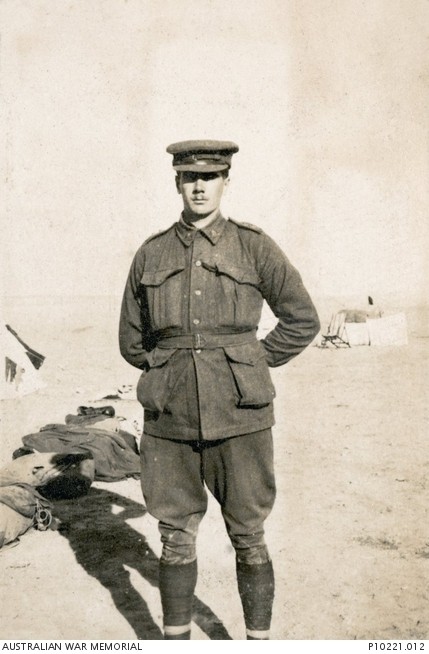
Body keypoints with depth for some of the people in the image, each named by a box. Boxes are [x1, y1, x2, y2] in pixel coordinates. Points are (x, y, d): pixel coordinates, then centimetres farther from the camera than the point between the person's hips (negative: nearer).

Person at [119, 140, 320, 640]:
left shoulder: (254, 247, 0)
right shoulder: (151, 255, 6)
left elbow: (302, 320, 4)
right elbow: (131, 340, 15)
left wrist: (247, 366, 3)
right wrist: (173, 371, 9)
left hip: (239, 417, -1)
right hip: (170, 420, 2)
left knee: (249, 538, 8)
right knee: (176, 538, 11)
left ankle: (258, 639, 27)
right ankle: (176, 637, 29)